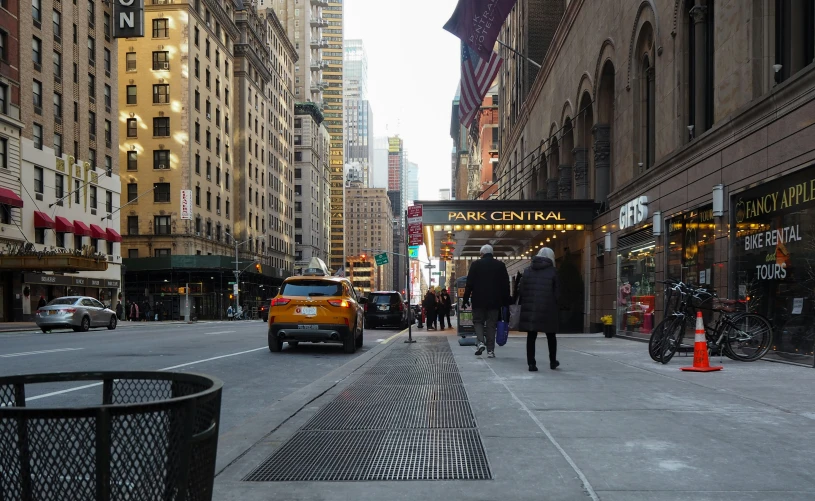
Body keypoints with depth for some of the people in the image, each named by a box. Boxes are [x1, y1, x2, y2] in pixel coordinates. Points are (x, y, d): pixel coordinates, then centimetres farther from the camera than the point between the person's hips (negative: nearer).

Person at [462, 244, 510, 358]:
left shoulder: (476, 264, -2)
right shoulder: (500, 265, 5)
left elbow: (469, 283, -4)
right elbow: (506, 284, 6)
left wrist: (465, 299, 1)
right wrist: (506, 301, 10)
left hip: (479, 300, -2)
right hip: (494, 301, 2)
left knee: (478, 321, 12)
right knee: (491, 324, 6)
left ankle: (481, 342, -10)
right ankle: (490, 350, 4)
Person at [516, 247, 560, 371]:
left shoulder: (527, 271, 8)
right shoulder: (552, 272, -1)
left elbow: (521, 290, 5)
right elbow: (555, 292, -4)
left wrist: (523, 305, 11)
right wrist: (555, 307, 6)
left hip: (529, 309, 2)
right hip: (547, 309, -2)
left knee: (531, 337, 6)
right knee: (551, 336, 15)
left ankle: (531, 363, 2)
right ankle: (553, 362, 24)